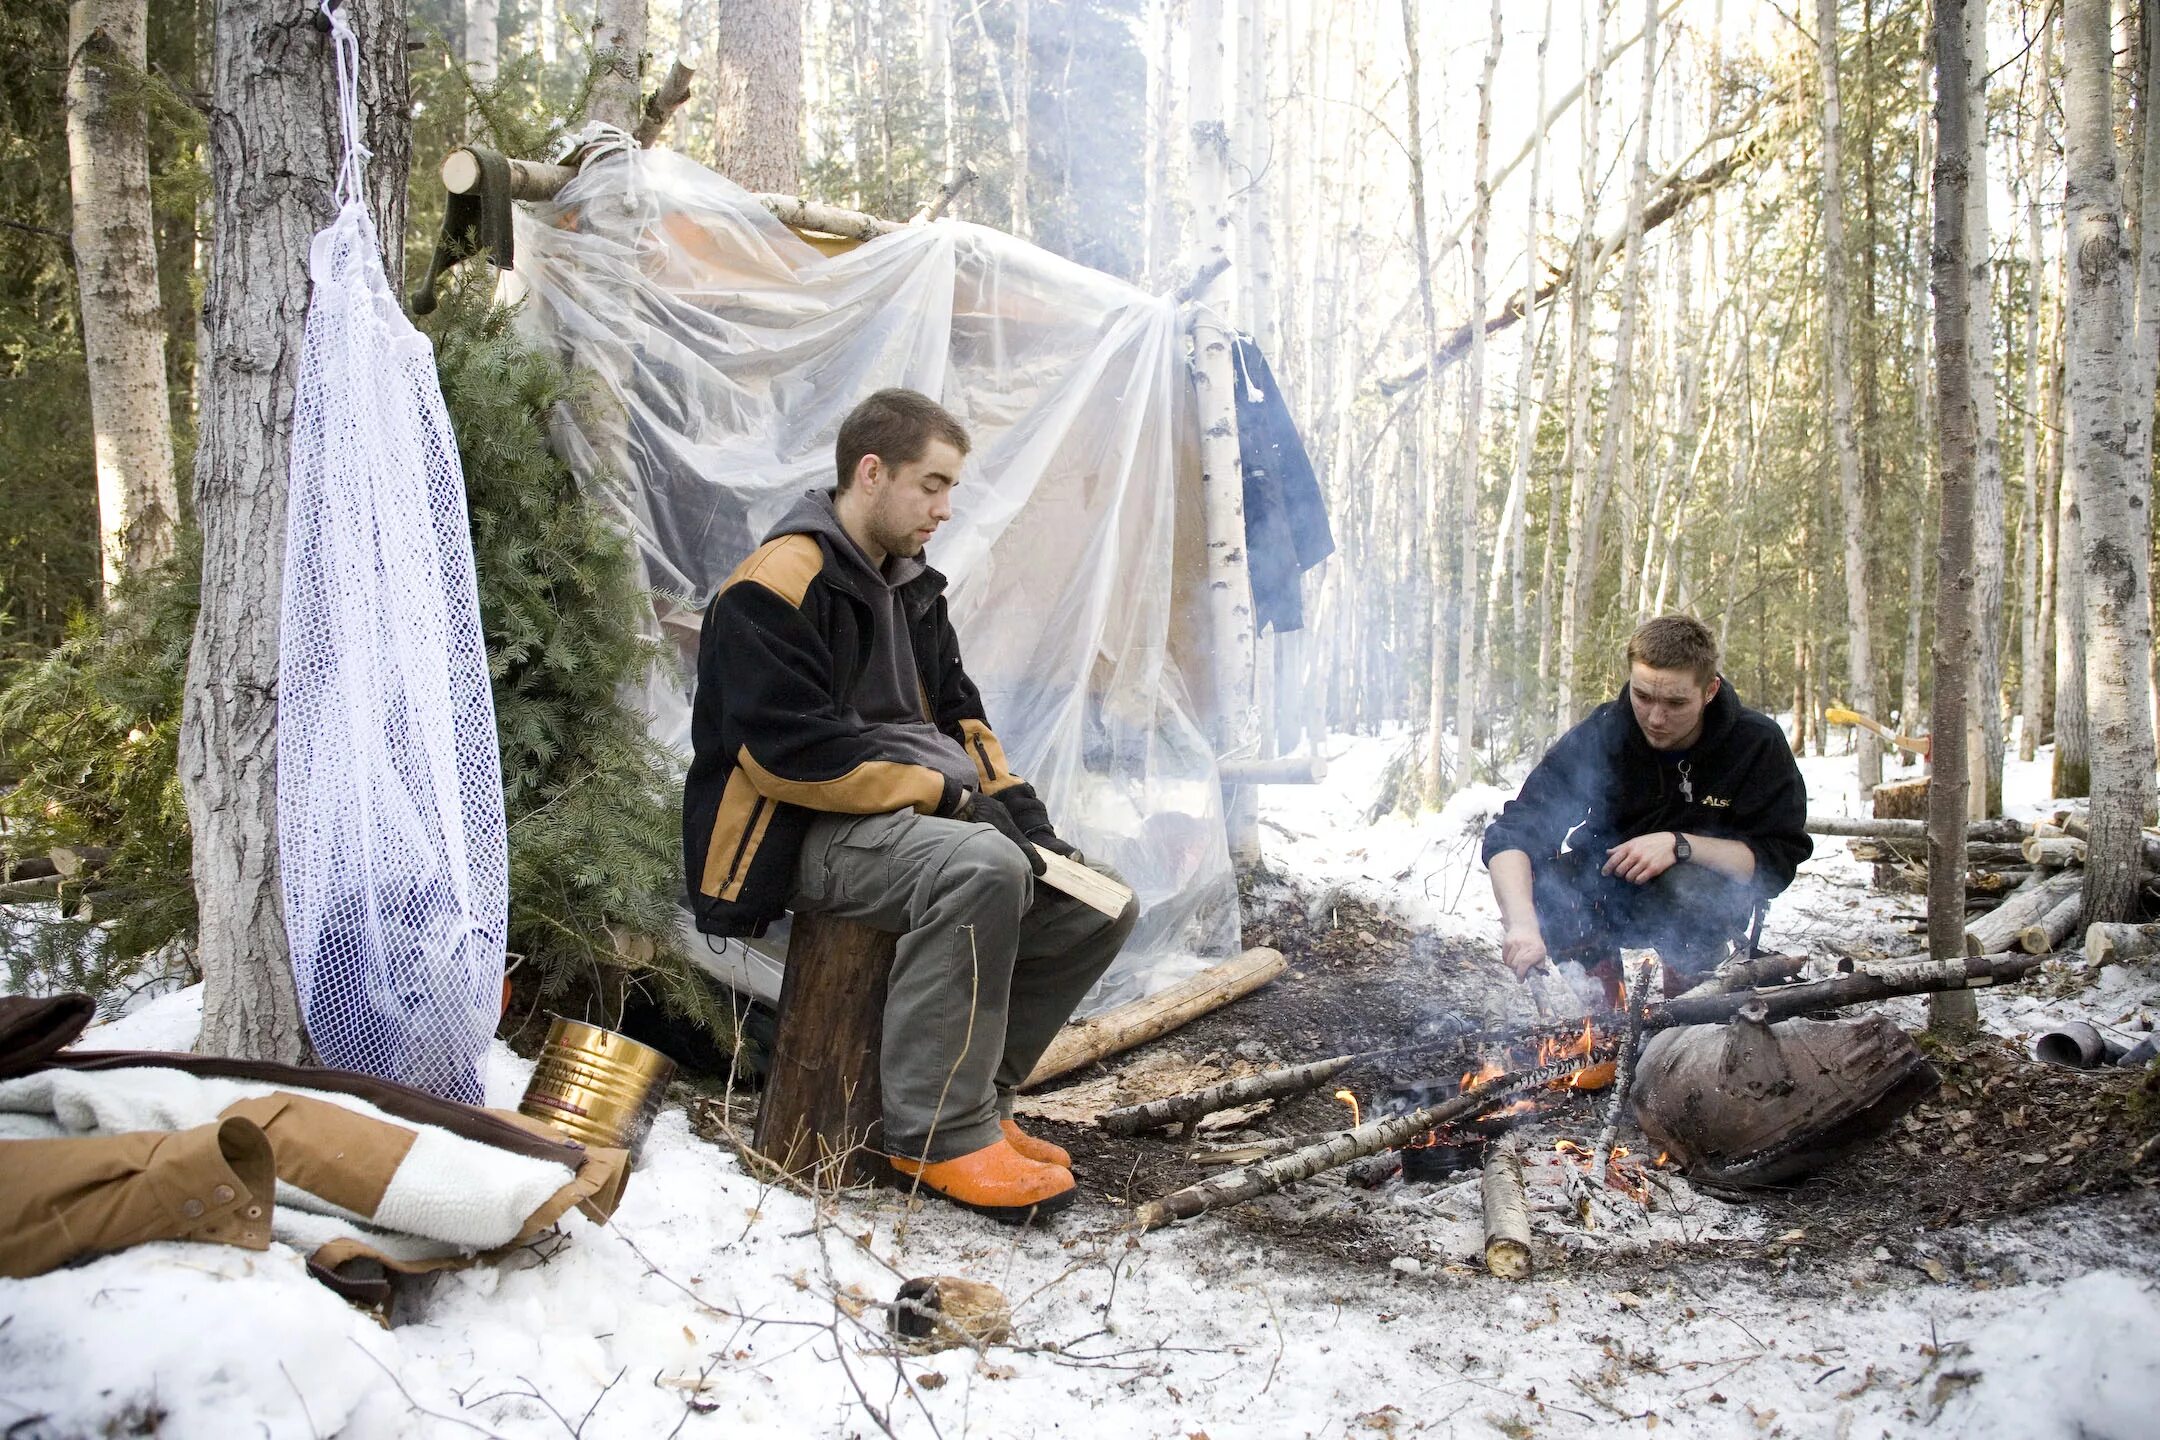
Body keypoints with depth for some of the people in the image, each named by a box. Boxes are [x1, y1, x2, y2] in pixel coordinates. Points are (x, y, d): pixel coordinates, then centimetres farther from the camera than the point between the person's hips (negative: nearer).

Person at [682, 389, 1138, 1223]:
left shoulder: (909, 587, 17)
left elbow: (957, 715, 20)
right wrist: (948, 793, -19)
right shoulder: (776, 588, -13)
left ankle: (977, 1097, 5)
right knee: (982, 867, -36)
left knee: (1099, 904, -2)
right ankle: (939, 1131, -25)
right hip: (803, 837, -9)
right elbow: (791, 754, -21)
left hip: (907, 819, 9)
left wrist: (1015, 804, 2)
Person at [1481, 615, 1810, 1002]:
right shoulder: (1600, 734, -17)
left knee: (1687, 885, -35)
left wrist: (1680, 846, -32)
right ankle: (1603, 974, 1)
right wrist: (1522, 922, -44)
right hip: (1606, 893, 1)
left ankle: (1687, 989, -3)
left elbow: (1779, 858, -17)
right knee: (1542, 881, -29)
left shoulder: (1758, 743, -17)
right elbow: (1512, 833, -25)